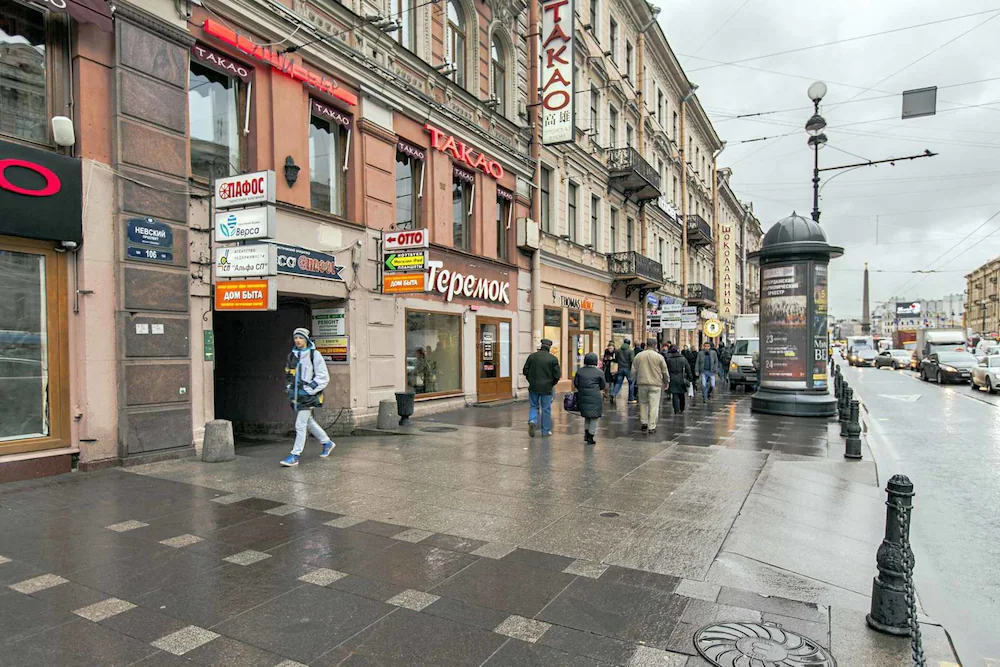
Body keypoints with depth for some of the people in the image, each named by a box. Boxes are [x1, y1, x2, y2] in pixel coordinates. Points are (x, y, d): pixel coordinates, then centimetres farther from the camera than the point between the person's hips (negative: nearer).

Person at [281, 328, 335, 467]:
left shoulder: (314, 355, -8)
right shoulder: (292, 355, 11)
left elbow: (323, 377, -9)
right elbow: (288, 374, 24)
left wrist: (309, 389, -15)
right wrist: (288, 387, 9)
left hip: (307, 396, -7)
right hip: (295, 396, 7)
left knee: (300, 425, -8)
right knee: (309, 422, 17)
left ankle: (295, 456, -2)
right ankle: (327, 442, 35)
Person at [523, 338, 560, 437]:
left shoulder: (532, 356, -1)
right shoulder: (553, 358, -7)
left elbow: (525, 371, 2)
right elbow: (557, 375, -8)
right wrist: (552, 384, 9)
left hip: (533, 387, 2)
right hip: (547, 388, -1)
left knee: (533, 406, 17)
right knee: (546, 409, 9)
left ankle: (532, 421, -9)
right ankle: (545, 431, 15)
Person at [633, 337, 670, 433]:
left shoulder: (638, 356, 1)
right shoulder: (659, 357, -5)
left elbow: (633, 370, 4)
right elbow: (665, 371, 2)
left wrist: (637, 379, 20)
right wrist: (667, 382, 17)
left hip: (642, 383, 3)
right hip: (655, 384, -3)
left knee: (643, 403, 18)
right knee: (654, 405, 1)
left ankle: (644, 422, 21)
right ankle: (652, 427, 1)